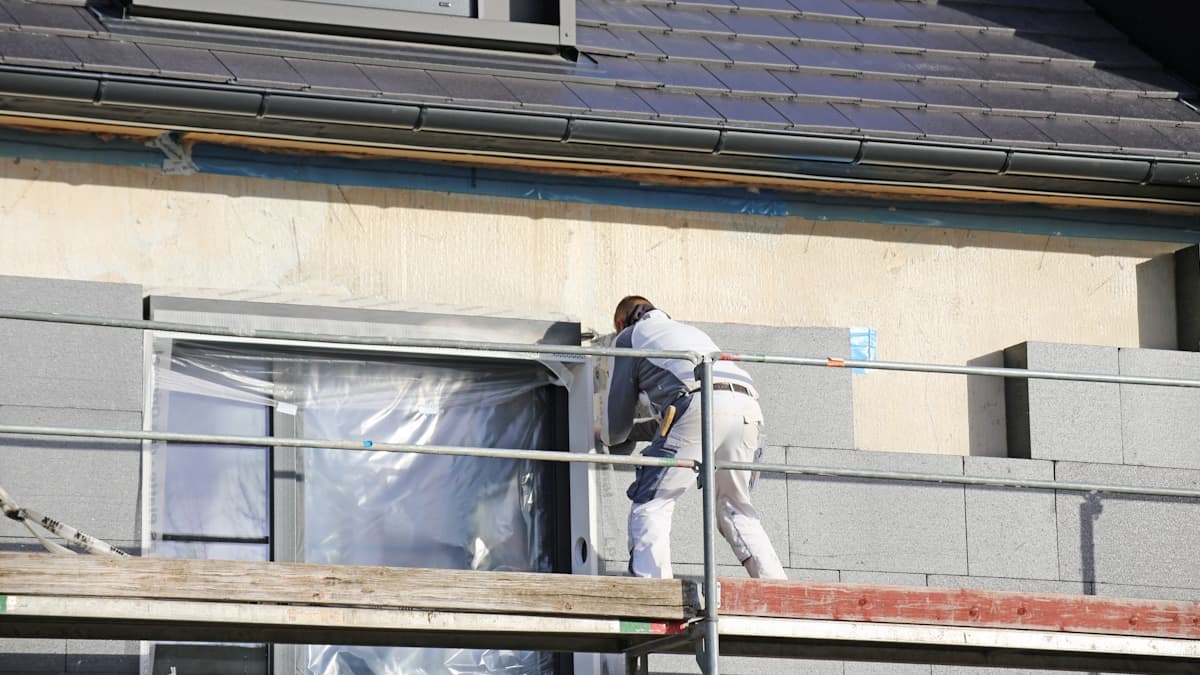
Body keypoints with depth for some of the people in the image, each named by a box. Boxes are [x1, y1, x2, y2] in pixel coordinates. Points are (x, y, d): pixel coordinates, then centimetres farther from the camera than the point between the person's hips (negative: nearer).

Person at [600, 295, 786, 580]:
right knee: (735, 510, 20)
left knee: (650, 505, -1)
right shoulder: (689, 331, 43)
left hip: (699, 406, -6)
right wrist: (633, 432, 56)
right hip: (747, 405, 6)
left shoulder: (629, 337, 24)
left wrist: (612, 438, 46)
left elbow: (617, 409, 24)